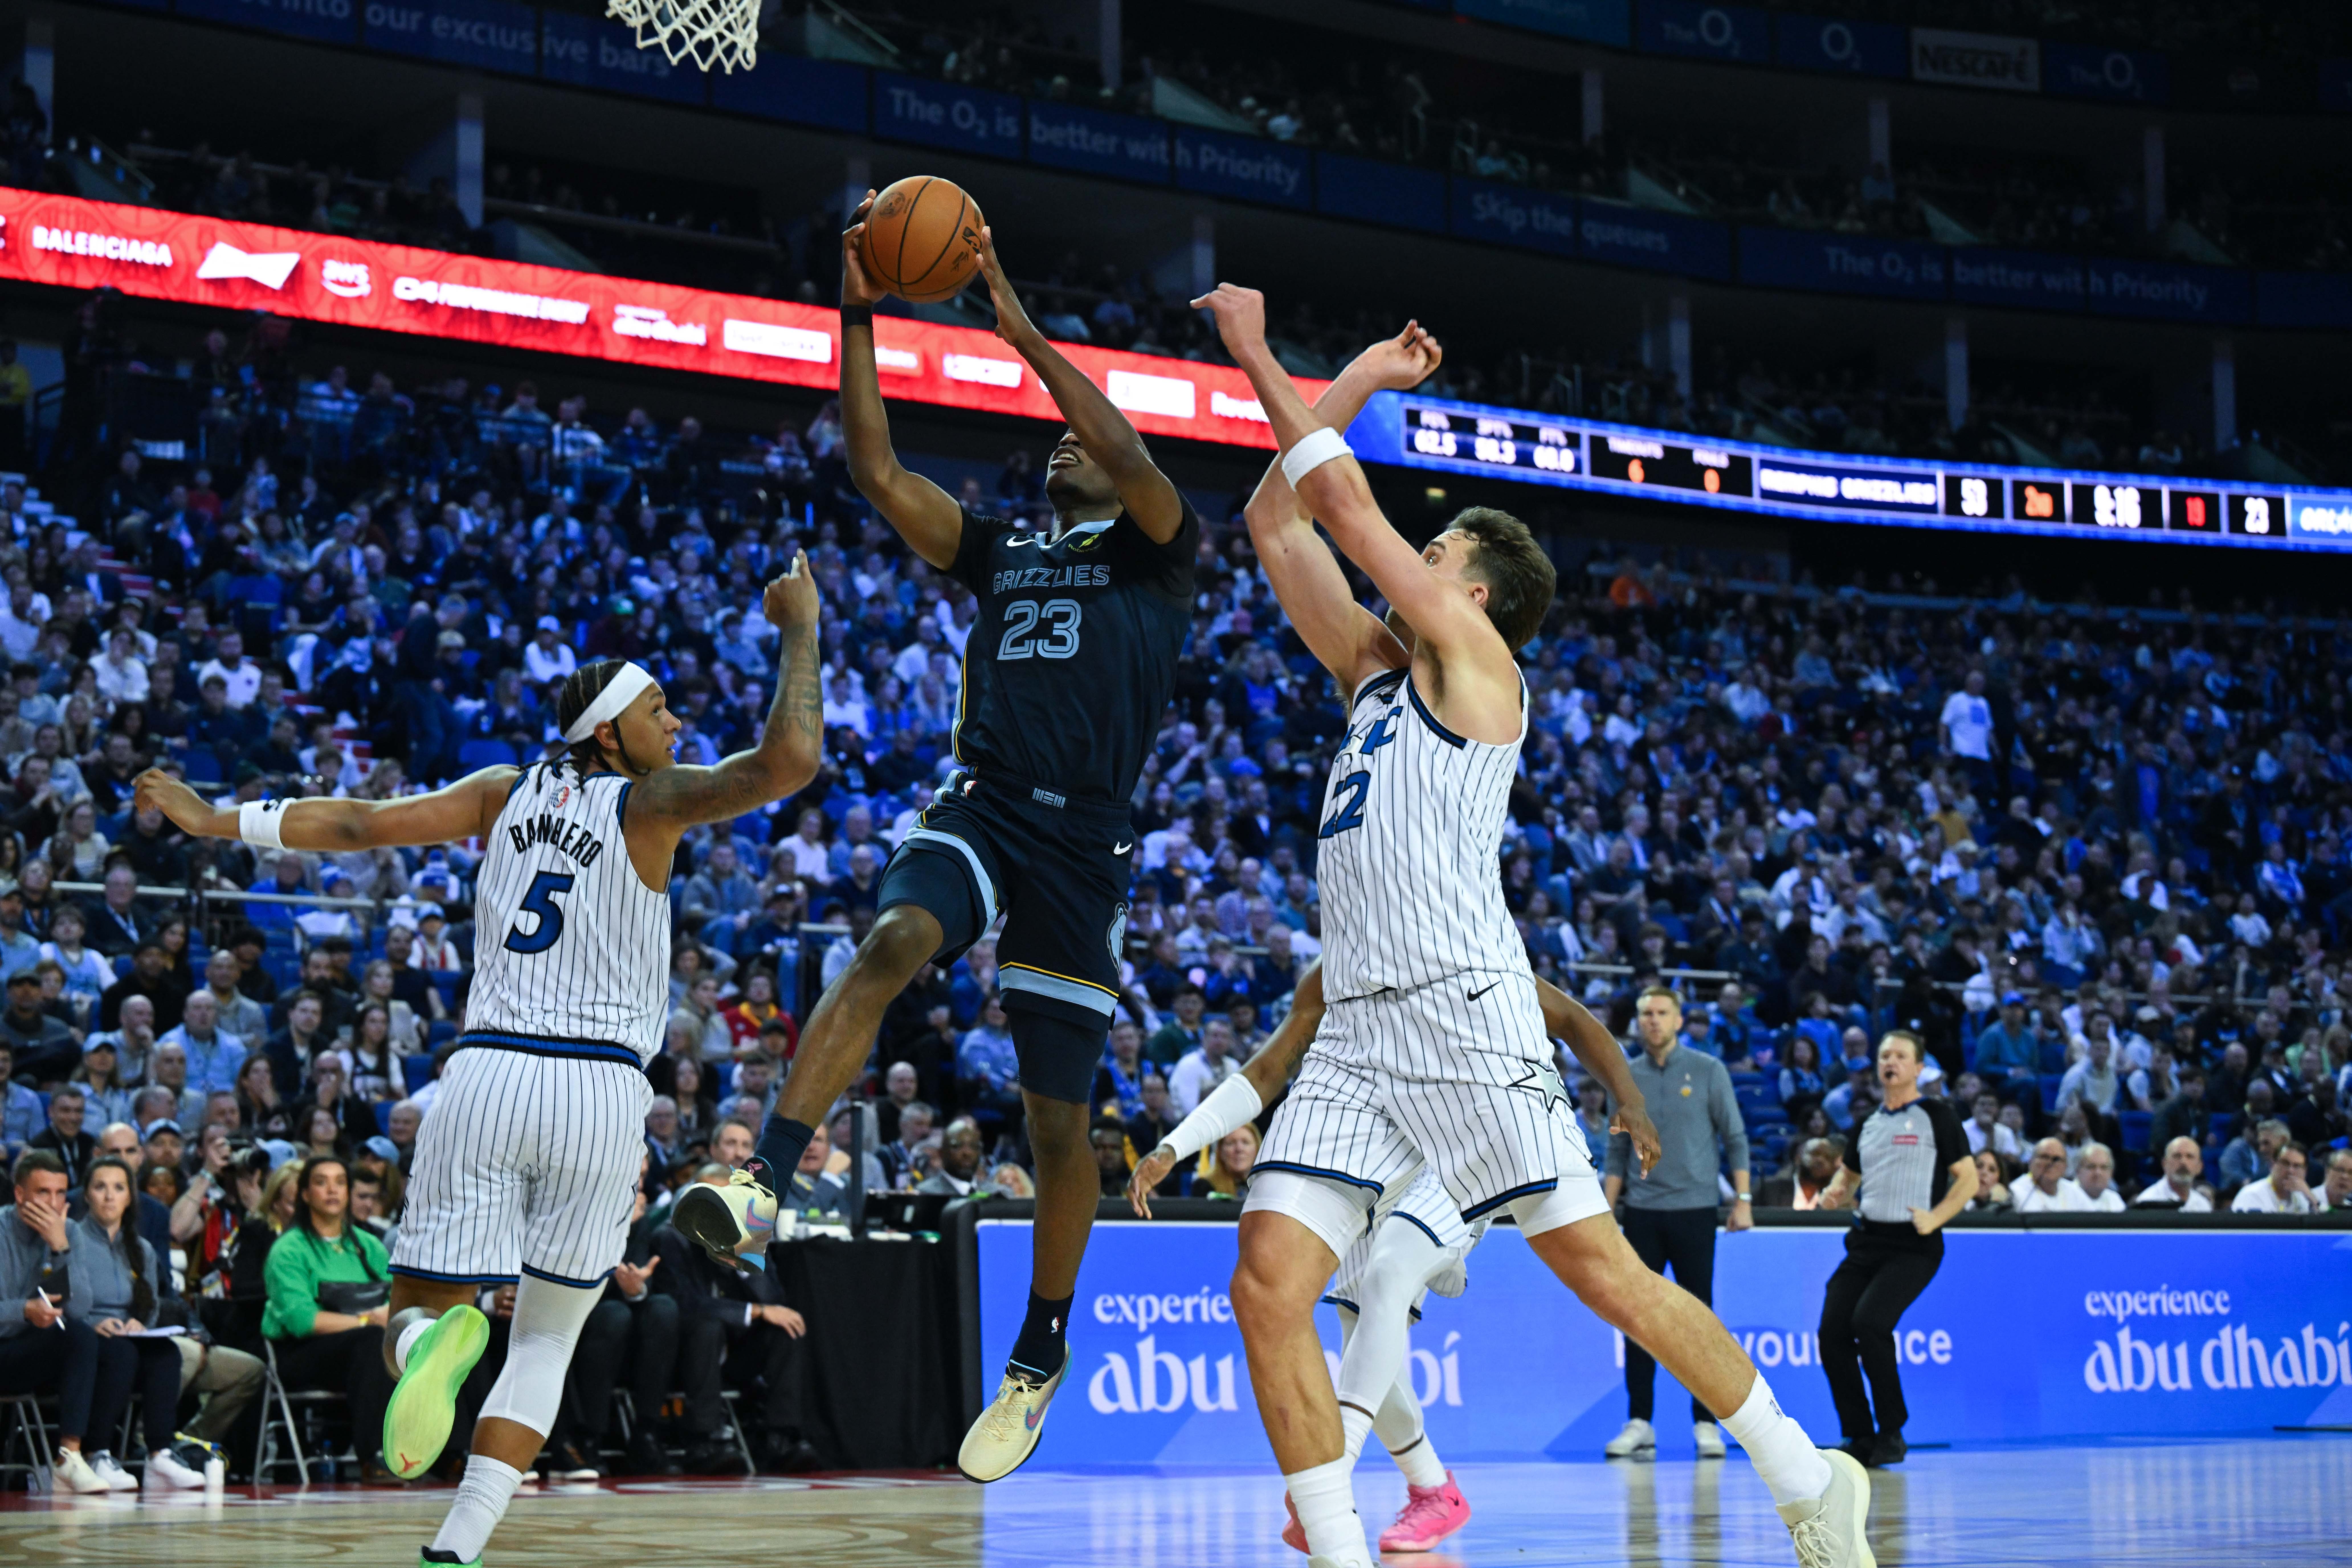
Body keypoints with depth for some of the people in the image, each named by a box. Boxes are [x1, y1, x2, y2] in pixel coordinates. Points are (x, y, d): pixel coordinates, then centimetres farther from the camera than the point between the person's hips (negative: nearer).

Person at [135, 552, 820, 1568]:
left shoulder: (509, 792, 13)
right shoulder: (649, 802, 1)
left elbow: (365, 824, 12)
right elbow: (787, 762, -14)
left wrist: (217, 823, 22)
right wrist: (800, 633, -1)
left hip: (485, 1075, 2)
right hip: (599, 1089, -2)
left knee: (416, 1310, 7)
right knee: (546, 1341, 12)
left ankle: (433, 1338, -32)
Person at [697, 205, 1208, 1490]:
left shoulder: (1156, 554, 8)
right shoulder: (998, 553, 21)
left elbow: (1126, 450, -12)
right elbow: (877, 470, 11)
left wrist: (1019, 326, -12)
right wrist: (860, 319, 4)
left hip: (1086, 841, -3)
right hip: (980, 807, 3)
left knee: (1058, 1121, 4)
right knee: (888, 947, -32)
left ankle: (1043, 1351, 21)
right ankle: (763, 1181, -42)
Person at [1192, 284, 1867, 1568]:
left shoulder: (1476, 662, 3)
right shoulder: (1374, 666, 22)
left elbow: (1348, 509, -2)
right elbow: (1277, 522, 25)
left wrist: (1258, 363, 6)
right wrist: (1353, 385, 24)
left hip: (1465, 1017, -7)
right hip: (1357, 1031, 7)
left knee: (1606, 1275, -5)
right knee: (1268, 1286, -9)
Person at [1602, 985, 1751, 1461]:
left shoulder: (1708, 1072, 1)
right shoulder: (1627, 1078, 8)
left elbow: (1735, 1139, 2)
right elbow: (1618, 1153, 12)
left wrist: (1742, 1199, -5)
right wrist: (1606, 1212, 7)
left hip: (1694, 1211, -2)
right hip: (1642, 1213, 2)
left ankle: (1707, 1424, 6)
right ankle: (1639, 1425, 5)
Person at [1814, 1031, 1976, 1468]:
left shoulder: (1937, 1114, 0)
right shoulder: (1870, 1122, 18)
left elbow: (1968, 1178, -2)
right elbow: (1849, 1172, 31)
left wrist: (1934, 1218, -15)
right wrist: (1837, 1192, 8)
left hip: (1913, 1247, -6)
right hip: (1867, 1240, 6)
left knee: (1869, 1322, -24)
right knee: (1832, 1330, -8)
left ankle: (1892, 1433, -8)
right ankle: (1860, 1437, 6)